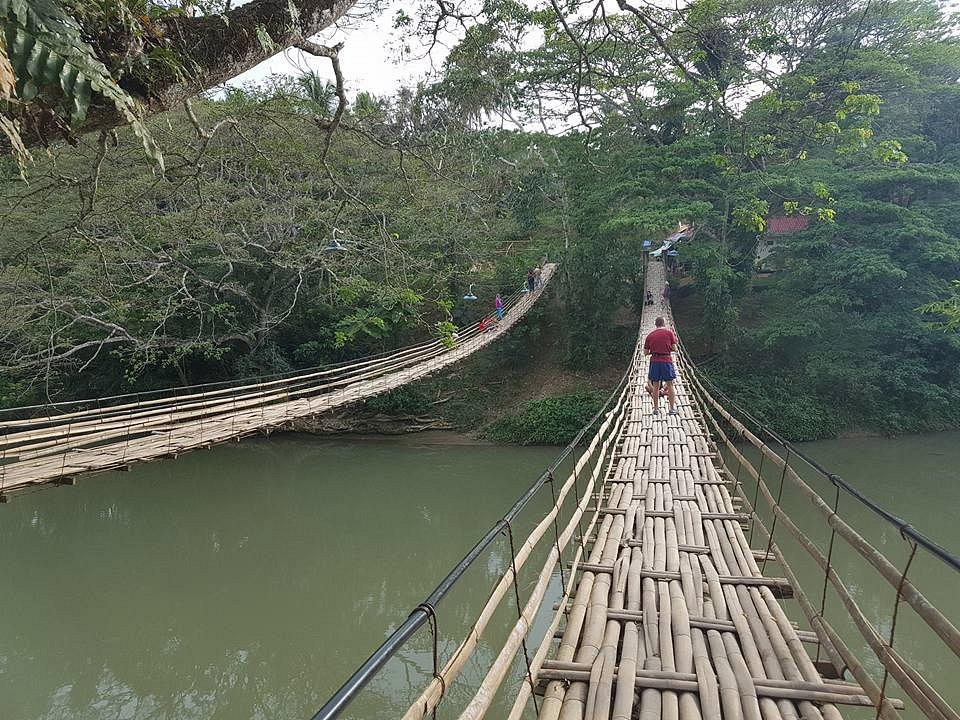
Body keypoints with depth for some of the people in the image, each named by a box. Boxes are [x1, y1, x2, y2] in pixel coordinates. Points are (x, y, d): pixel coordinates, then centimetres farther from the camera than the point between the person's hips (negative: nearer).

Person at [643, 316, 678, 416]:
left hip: (654, 361, 2)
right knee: (670, 385, 5)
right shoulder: (669, 332, 1)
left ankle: (656, 409, 9)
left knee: (656, 386, 8)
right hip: (666, 361, -2)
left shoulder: (650, 336, 8)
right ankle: (672, 408, 5)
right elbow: (673, 348, 2)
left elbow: (645, 352, 8)